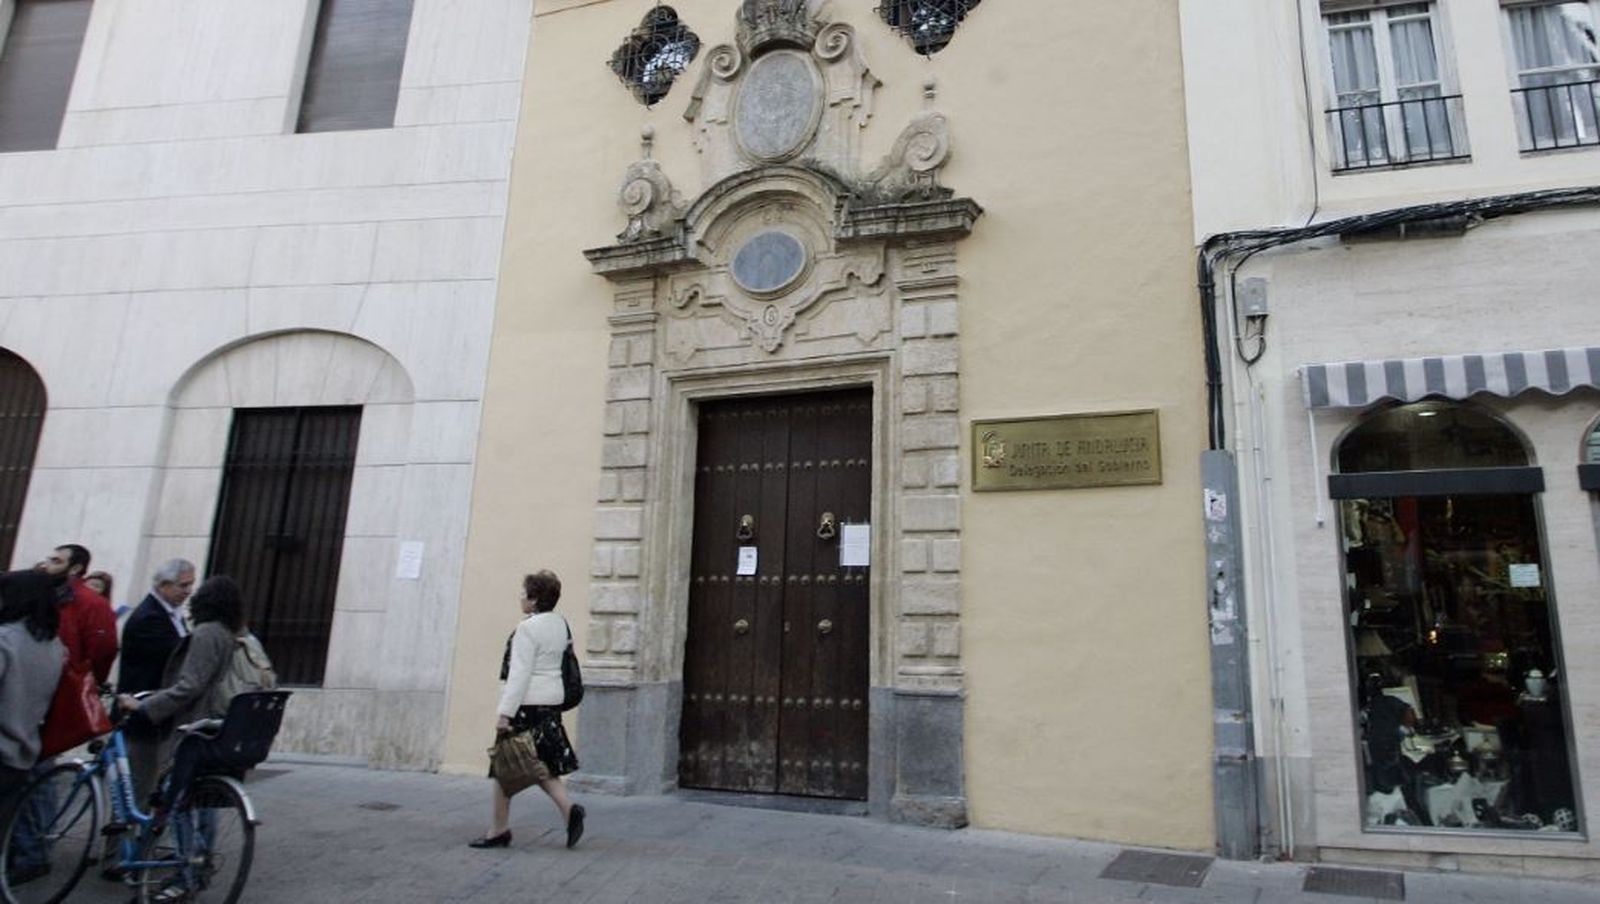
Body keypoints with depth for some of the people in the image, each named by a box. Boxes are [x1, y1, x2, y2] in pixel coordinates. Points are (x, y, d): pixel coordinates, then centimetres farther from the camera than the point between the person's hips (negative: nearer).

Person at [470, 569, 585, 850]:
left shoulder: (527, 628, -15)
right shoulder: (561, 625, 10)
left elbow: (520, 674, -20)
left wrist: (505, 712, -19)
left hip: (527, 704, -8)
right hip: (552, 702, 8)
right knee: (540, 766, 16)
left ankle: (499, 831, 16)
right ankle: (569, 808, -2)